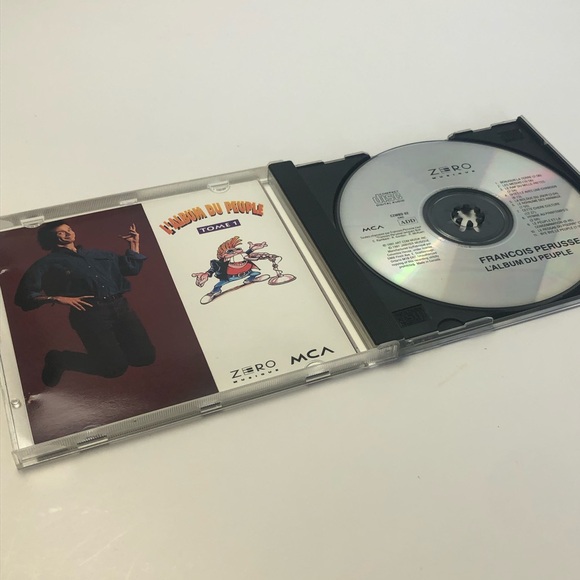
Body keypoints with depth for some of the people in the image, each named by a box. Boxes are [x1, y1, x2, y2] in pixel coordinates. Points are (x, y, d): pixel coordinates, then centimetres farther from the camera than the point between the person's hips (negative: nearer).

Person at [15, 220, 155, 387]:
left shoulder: (98, 254, 26)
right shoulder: (47, 264, 9)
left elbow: (132, 267, 31)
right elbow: (24, 296, -1)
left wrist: (134, 244, 21)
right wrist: (56, 298, -12)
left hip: (121, 306, 6)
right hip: (90, 313, -6)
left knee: (146, 356, -2)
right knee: (116, 367, -13)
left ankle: (101, 352, 24)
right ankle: (59, 360, 12)